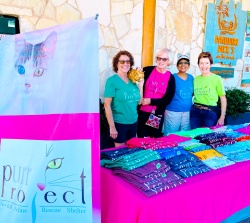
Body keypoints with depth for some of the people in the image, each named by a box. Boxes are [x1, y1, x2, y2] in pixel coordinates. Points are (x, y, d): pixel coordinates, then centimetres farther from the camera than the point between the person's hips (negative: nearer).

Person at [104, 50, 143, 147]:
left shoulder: (132, 80, 6)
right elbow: (107, 105, -14)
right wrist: (112, 126, -16)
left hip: (133, 122, 6)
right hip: (119, 123, -6)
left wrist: (140, 84, -1)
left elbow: (138, 101, 9)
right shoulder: (112, 80, -10)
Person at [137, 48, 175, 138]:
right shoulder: (147, 70, -4)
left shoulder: (170, 78, -1)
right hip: (142, 112, -1)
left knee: (155, 139, 15)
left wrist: (150, 101, -13)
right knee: (141, 138, 10)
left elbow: (167, 100, -3)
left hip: (158, 114, 1)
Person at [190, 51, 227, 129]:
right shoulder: (195, 79, 6)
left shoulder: (217, 78, -5)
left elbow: (223, 99, -3)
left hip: (211, 112, -3)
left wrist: (222, 117, -5)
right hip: (195, 111, 3)